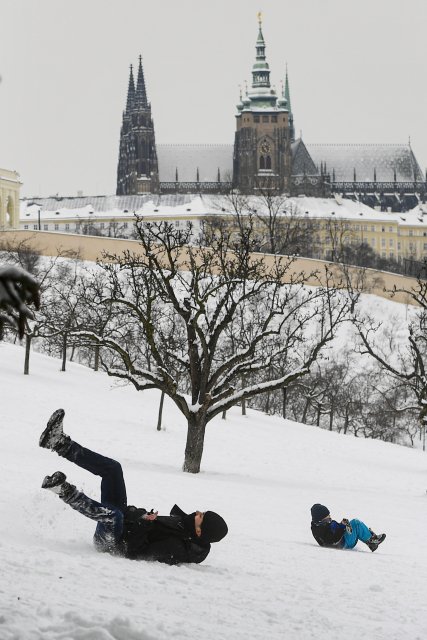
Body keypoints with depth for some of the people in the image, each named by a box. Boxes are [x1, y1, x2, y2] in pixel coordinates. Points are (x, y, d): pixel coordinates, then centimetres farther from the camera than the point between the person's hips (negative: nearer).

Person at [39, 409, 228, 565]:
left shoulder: (177, 549, -30)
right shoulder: (186, 526, -5)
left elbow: (135, 552, -30)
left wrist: (143, 522, -29)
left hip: (113, 541, -9)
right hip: (125, 521, 9)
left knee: (114, 515, -47)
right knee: (112, 468, 3)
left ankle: (64, 491, -37)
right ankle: (59, 443, -4)